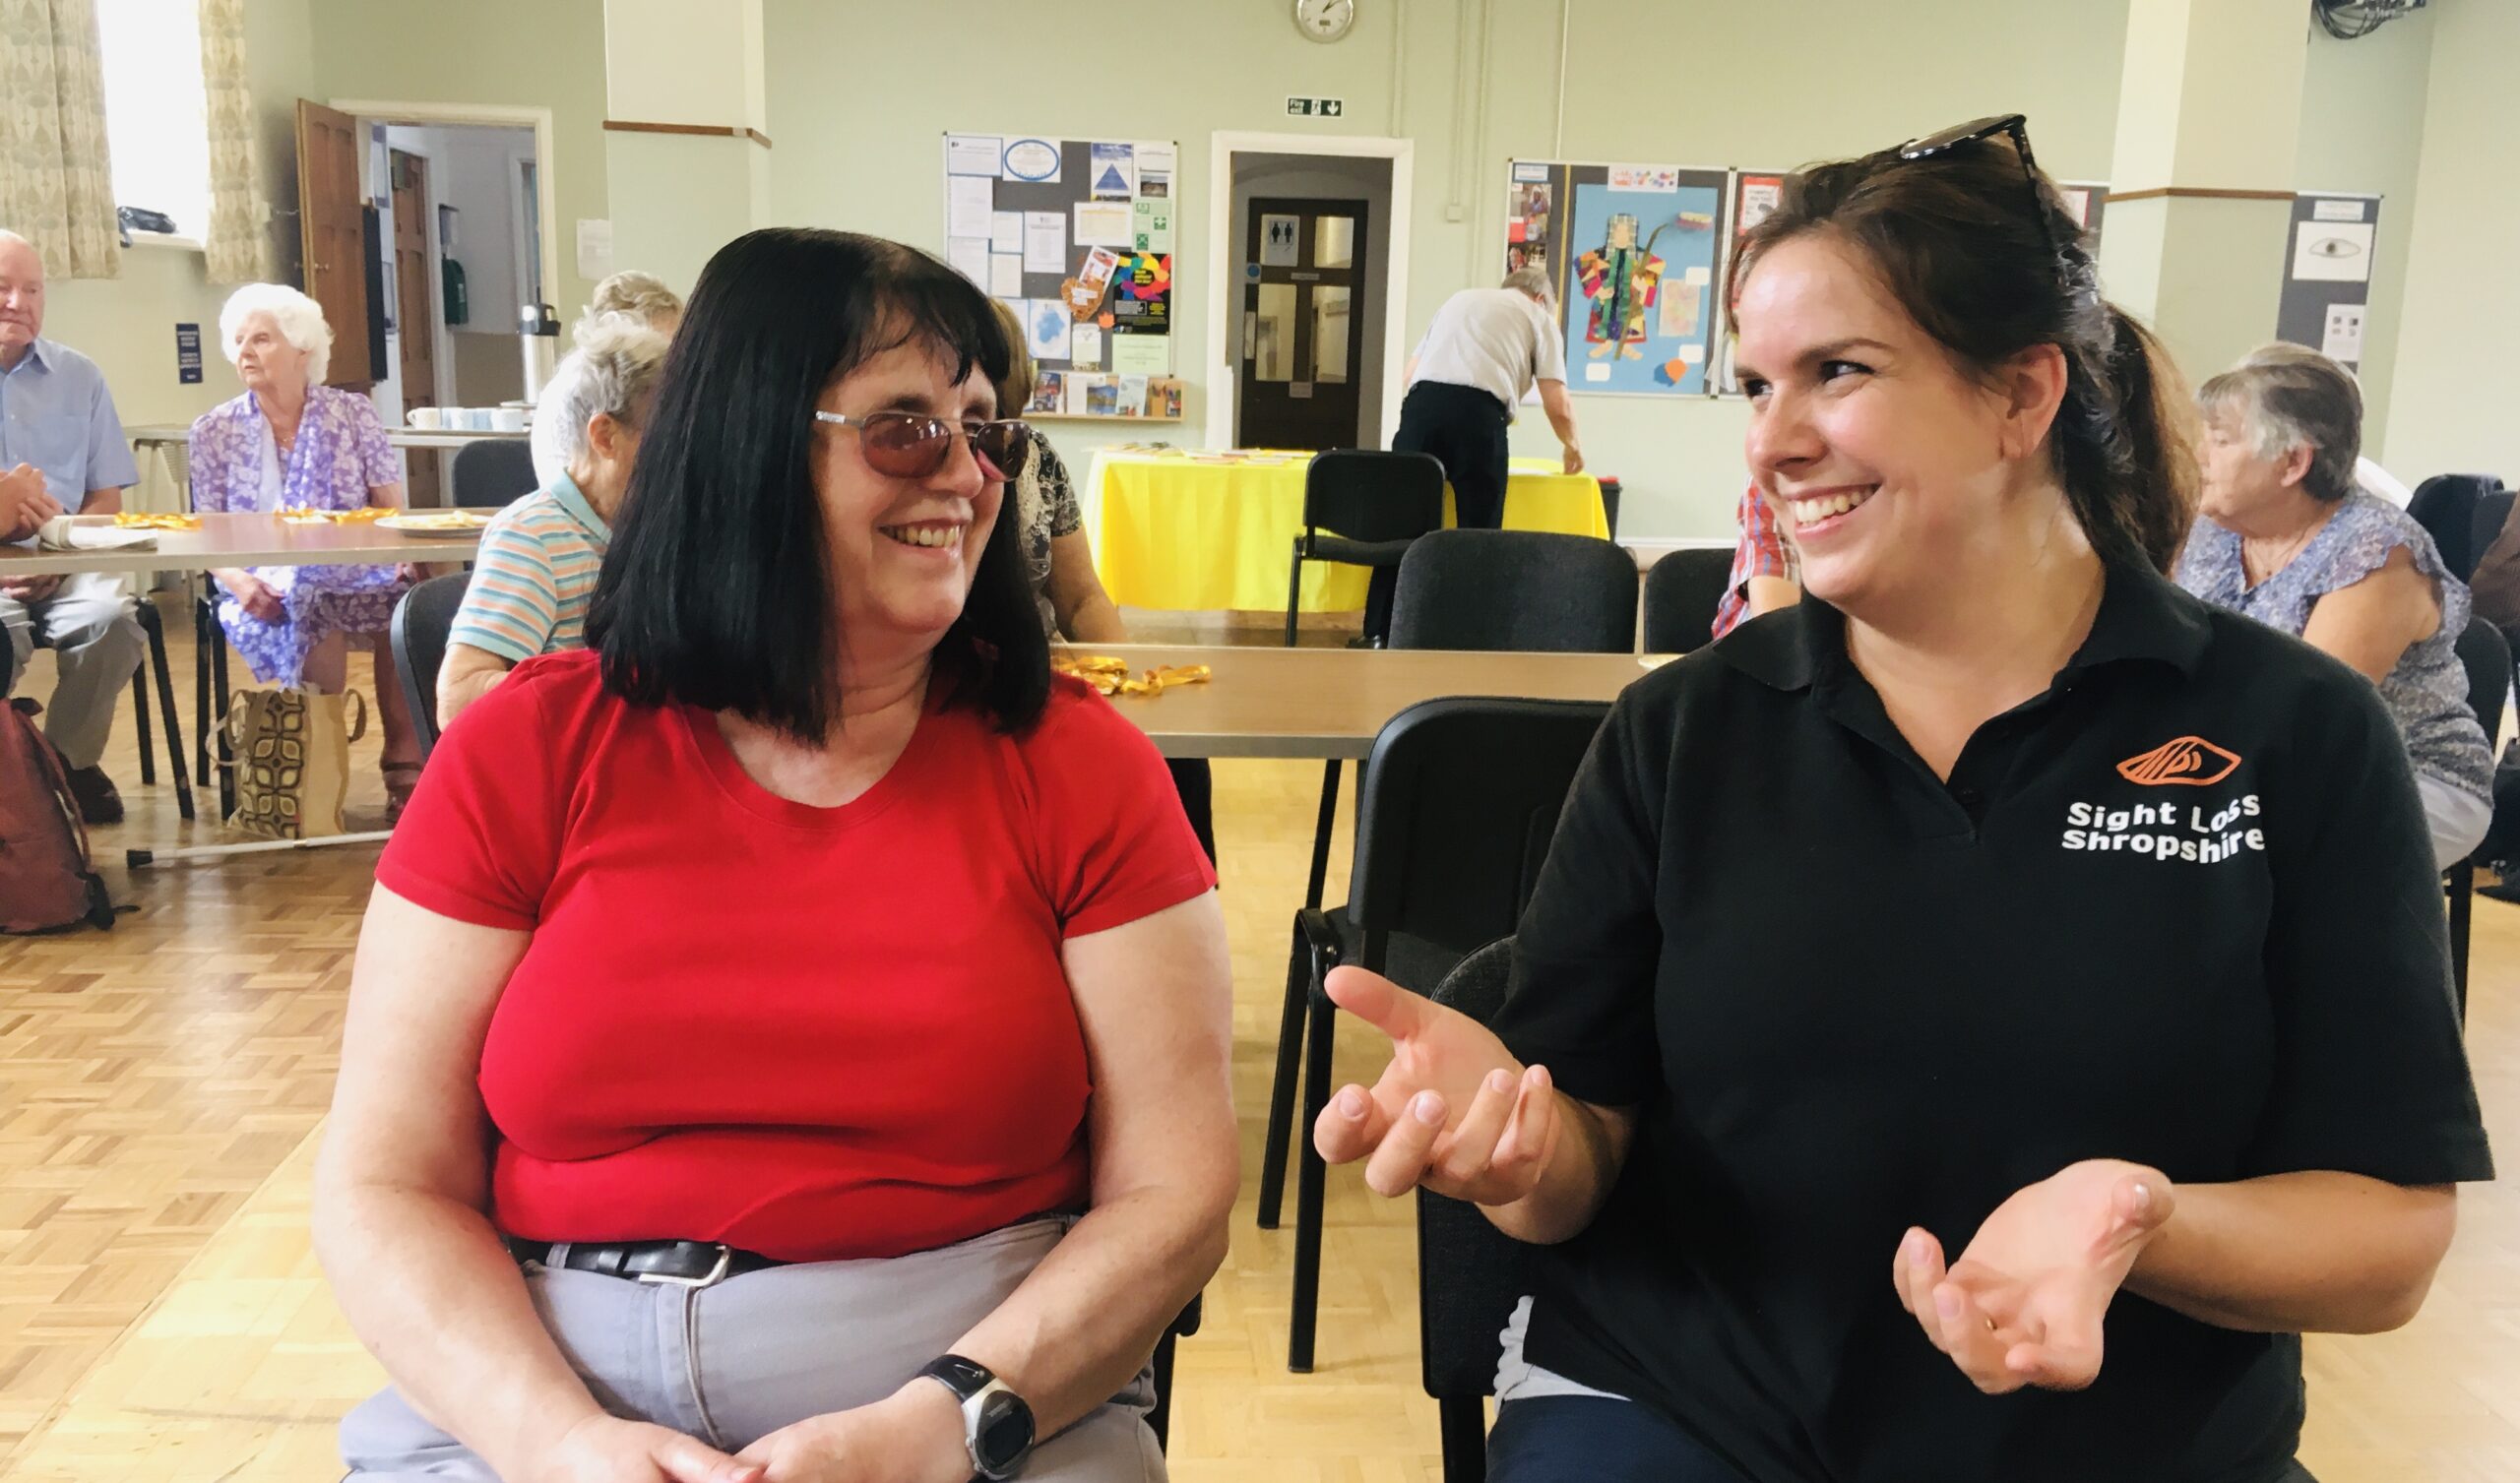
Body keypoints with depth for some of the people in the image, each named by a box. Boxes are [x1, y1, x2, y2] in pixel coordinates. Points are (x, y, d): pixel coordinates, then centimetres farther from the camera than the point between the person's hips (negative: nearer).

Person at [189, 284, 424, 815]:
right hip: (268, 589, 0)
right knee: (310, 607, -37)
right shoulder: (214, 430, 12)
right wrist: (237, 580, -14)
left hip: (357, 576, 0)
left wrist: (394, 558, -17)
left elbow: (392, 510, 5)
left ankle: (404, 762, -27)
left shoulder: (353, 413, 11)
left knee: (406, 601, -35)